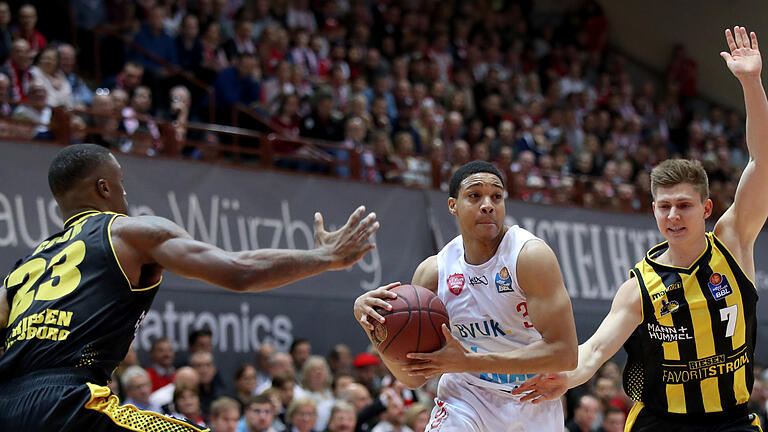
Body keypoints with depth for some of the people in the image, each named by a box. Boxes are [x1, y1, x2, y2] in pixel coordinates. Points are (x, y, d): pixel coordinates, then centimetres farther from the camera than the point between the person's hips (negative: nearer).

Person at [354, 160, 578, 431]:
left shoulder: (531, 255, -20)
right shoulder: (433, 271, -9)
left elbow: (564, 353, -27)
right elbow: (413, 377, -6)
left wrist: (470, 361, -31)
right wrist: (372, 323, -25)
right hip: (466, 395, 1)